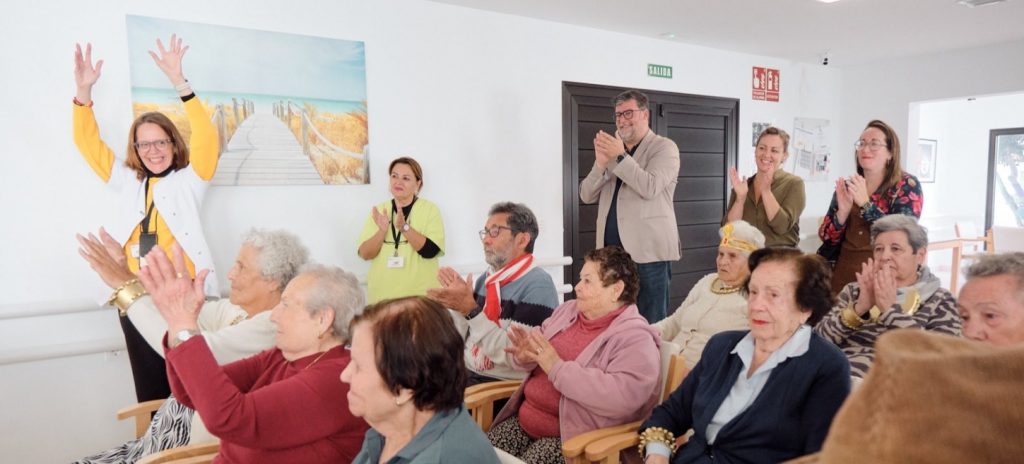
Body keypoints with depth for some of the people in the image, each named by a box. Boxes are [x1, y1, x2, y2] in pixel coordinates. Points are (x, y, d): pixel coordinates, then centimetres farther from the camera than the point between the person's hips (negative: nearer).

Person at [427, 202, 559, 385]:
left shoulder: (538, 285, -13)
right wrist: (458, 304, -4)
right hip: (465, 374, 6)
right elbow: (462, 341, 11)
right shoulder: (485, 279, 9)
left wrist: (471, 311, -23)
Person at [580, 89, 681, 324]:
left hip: (647, 251, -5)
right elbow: (586, 196, 9)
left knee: (650, 324, -1)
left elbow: (649, 188, -16)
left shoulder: (664, 147, 1)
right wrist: (601, 163, -7)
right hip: (612, 251, 5)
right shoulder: (612, 148, 17)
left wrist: (620, 157, -17)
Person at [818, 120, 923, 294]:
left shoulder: (907, 185, -3)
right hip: (844, 273, 3)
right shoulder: (847, 186, 6)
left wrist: (865, 203, -23)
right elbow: (827, 238, 2)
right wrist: (843, 211, -15)